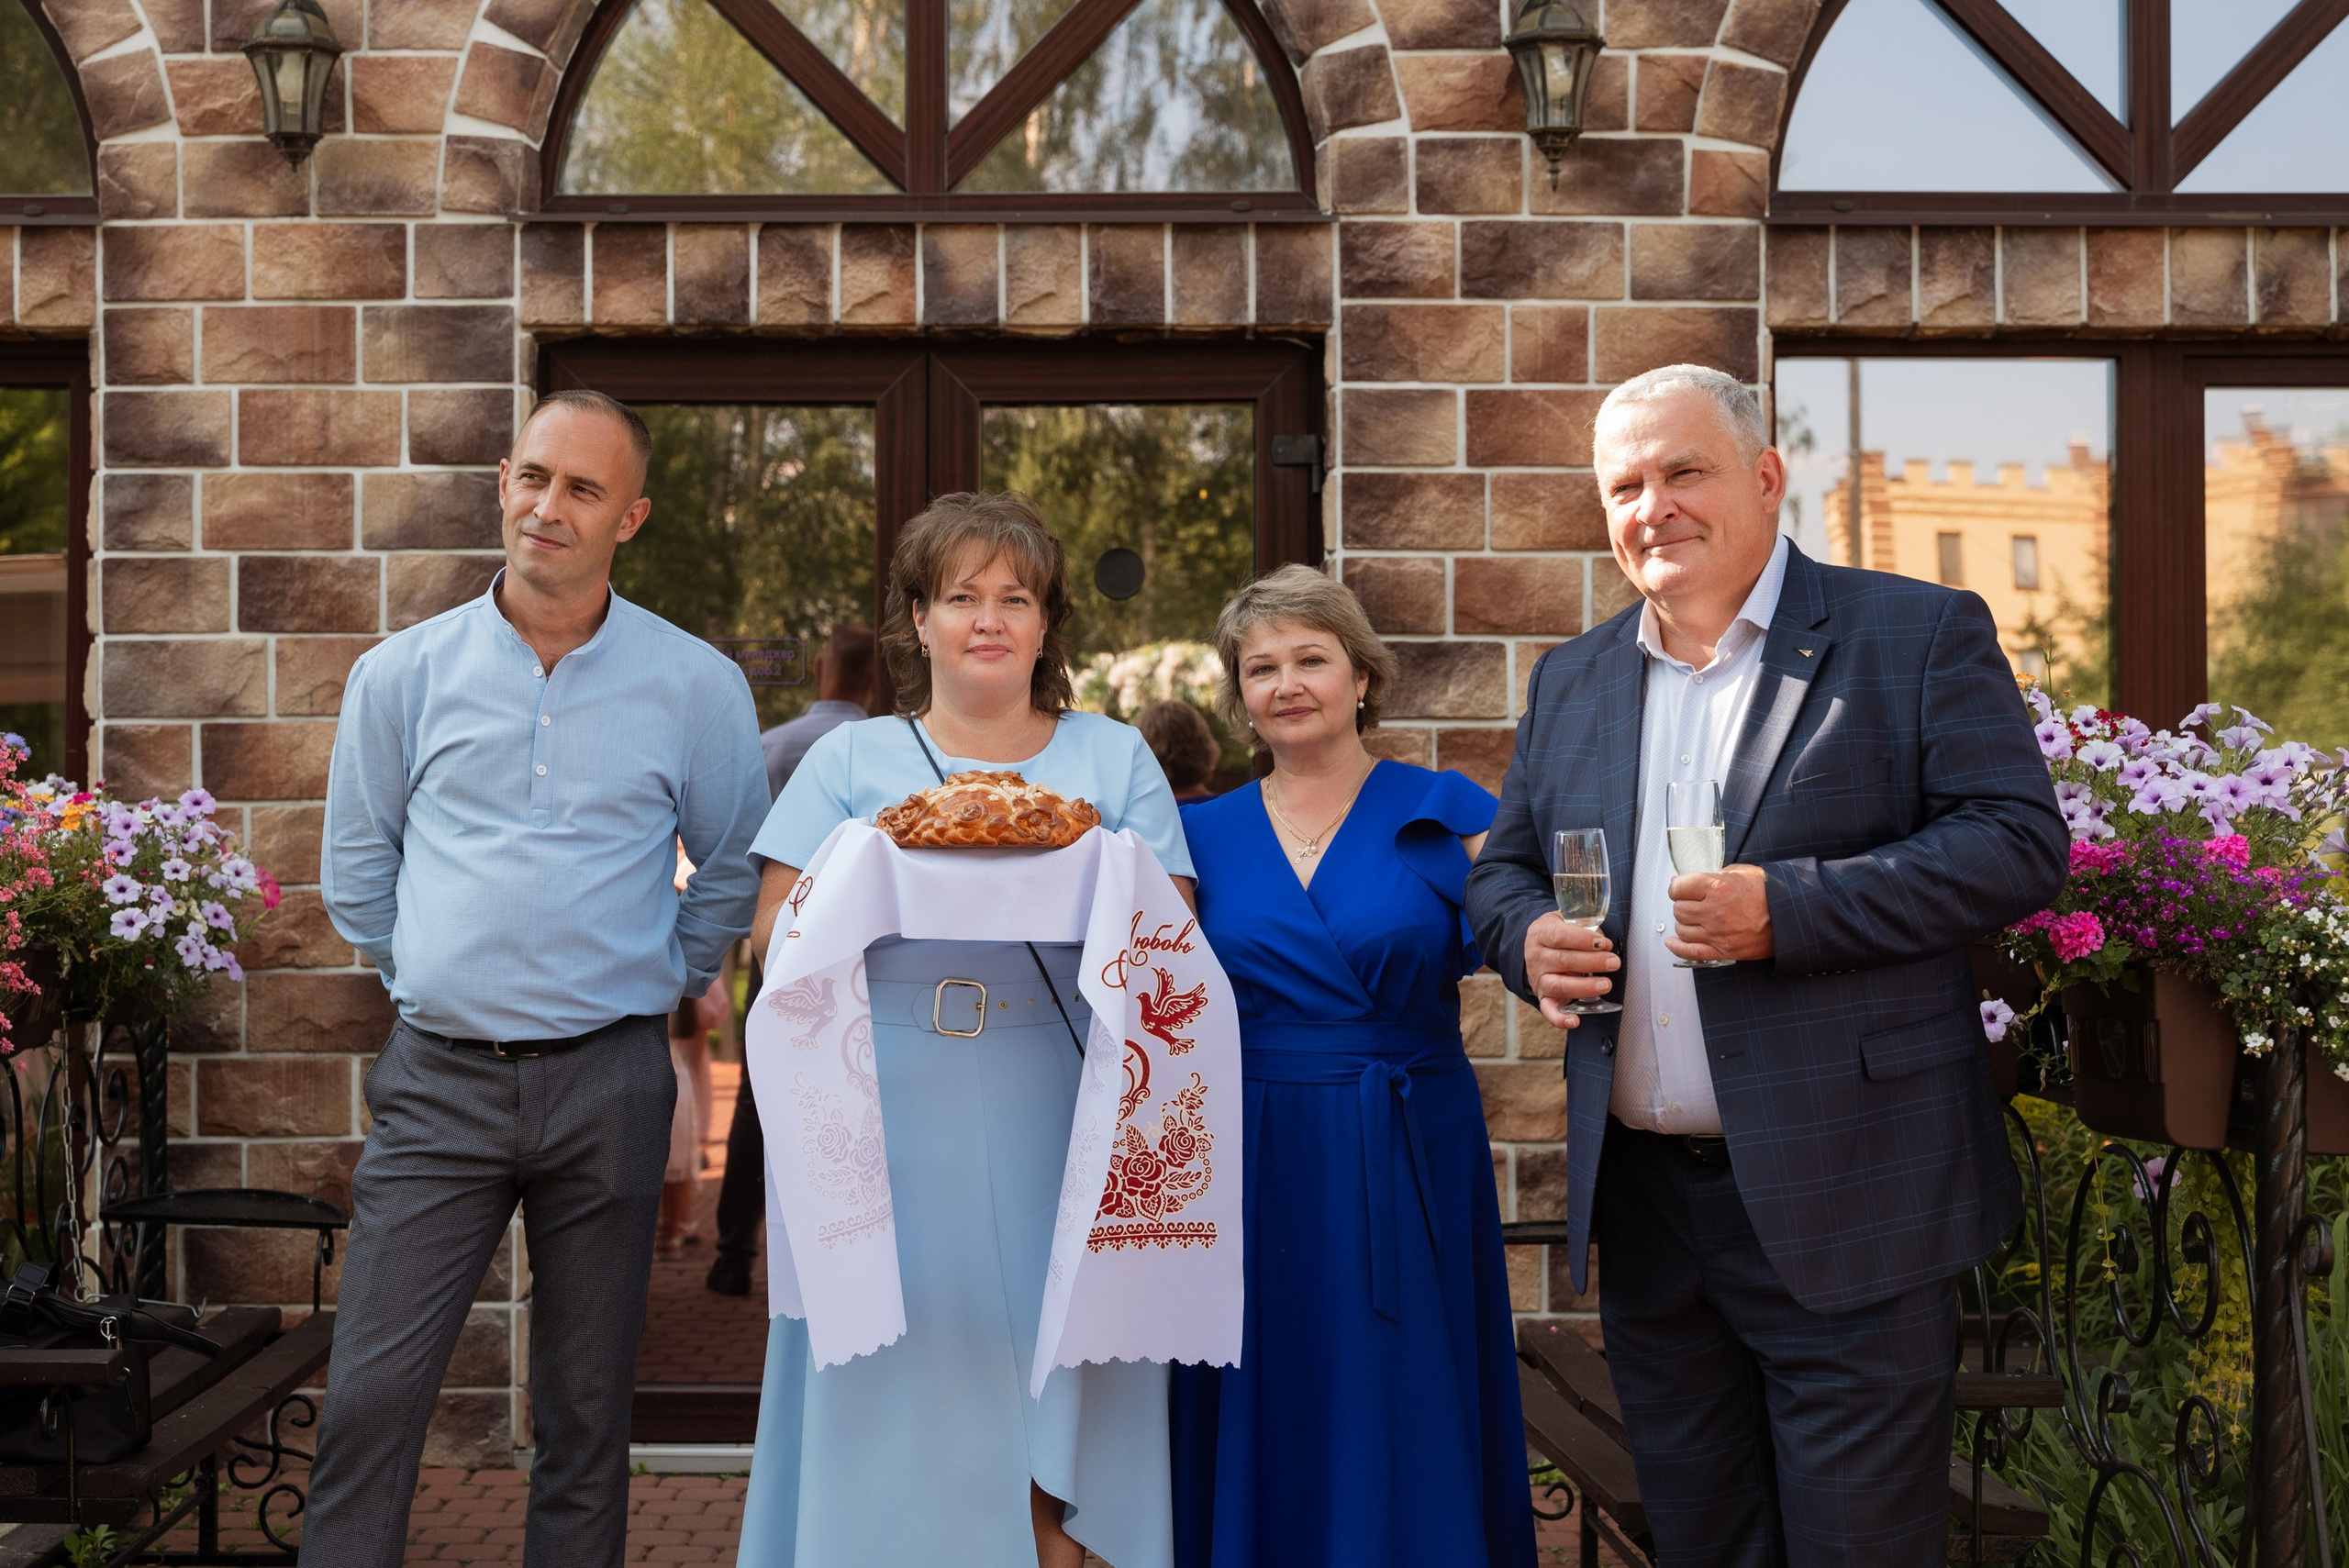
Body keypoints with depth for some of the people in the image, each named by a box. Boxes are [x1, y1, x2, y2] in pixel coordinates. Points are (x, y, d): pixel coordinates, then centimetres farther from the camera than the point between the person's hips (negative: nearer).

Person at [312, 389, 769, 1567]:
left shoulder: (697, 687, 0)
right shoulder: (403, 673, 3)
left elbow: (737, 869, 13)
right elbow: (357, 863, 15)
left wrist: (663, 983, 9)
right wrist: (431, 975, 12)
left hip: (608, 1082, 0)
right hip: (439, 1075, 1)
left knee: (587, 1406, 9)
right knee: (369, 1395, -3)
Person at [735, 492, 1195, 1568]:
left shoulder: (1114, 758, 13)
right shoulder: (850, 760, 11)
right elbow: (773, 940, 4)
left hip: (1053, 1137, 0)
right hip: (889, 1131, 0)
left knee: (1044, 1426, -2)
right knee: (898, 1403, 0)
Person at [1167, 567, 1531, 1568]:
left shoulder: (1445, 815, 2)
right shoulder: (1203, 835, 8)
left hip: (1402, 1165, -2)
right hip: (1250, 1173, 2)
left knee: (1402, 1438, 3)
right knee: (1264, 1439, 7)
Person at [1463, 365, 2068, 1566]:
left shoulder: (1920, 636, -2)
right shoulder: (1571, 682, 14)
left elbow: (2019, 844, -10)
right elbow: (1502, 870, 20)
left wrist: (1786, 909, -21)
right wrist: (1528, 938, -5)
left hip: (1843, 1207, -5)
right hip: (1642, 1205, 5)